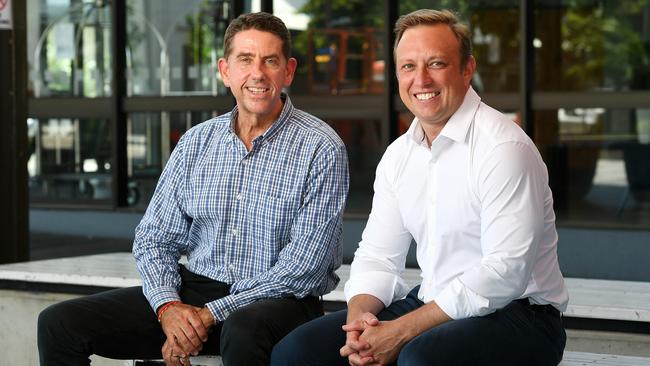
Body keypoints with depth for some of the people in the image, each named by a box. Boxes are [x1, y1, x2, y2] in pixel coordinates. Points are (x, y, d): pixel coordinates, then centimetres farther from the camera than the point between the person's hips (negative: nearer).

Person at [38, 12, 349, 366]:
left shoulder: (321, 149, -7)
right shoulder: (195, 143, 9)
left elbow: (304, 267, -13)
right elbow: (154, 239, 10)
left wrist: (212, 314, -17)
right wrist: (168, 306, -11)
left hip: (278, 298, -5)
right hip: (194, 290, 5)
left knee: (242, 333, -42)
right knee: (58, 324, -10)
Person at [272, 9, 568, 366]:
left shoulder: (504, 148, -15)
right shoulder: (398, 156, 9)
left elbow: (505, 273, -22)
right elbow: (377, 256, 10)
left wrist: (400, 332, -23)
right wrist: (359, 319, -12)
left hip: (515, 311, -7)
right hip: (431, 304, 7)